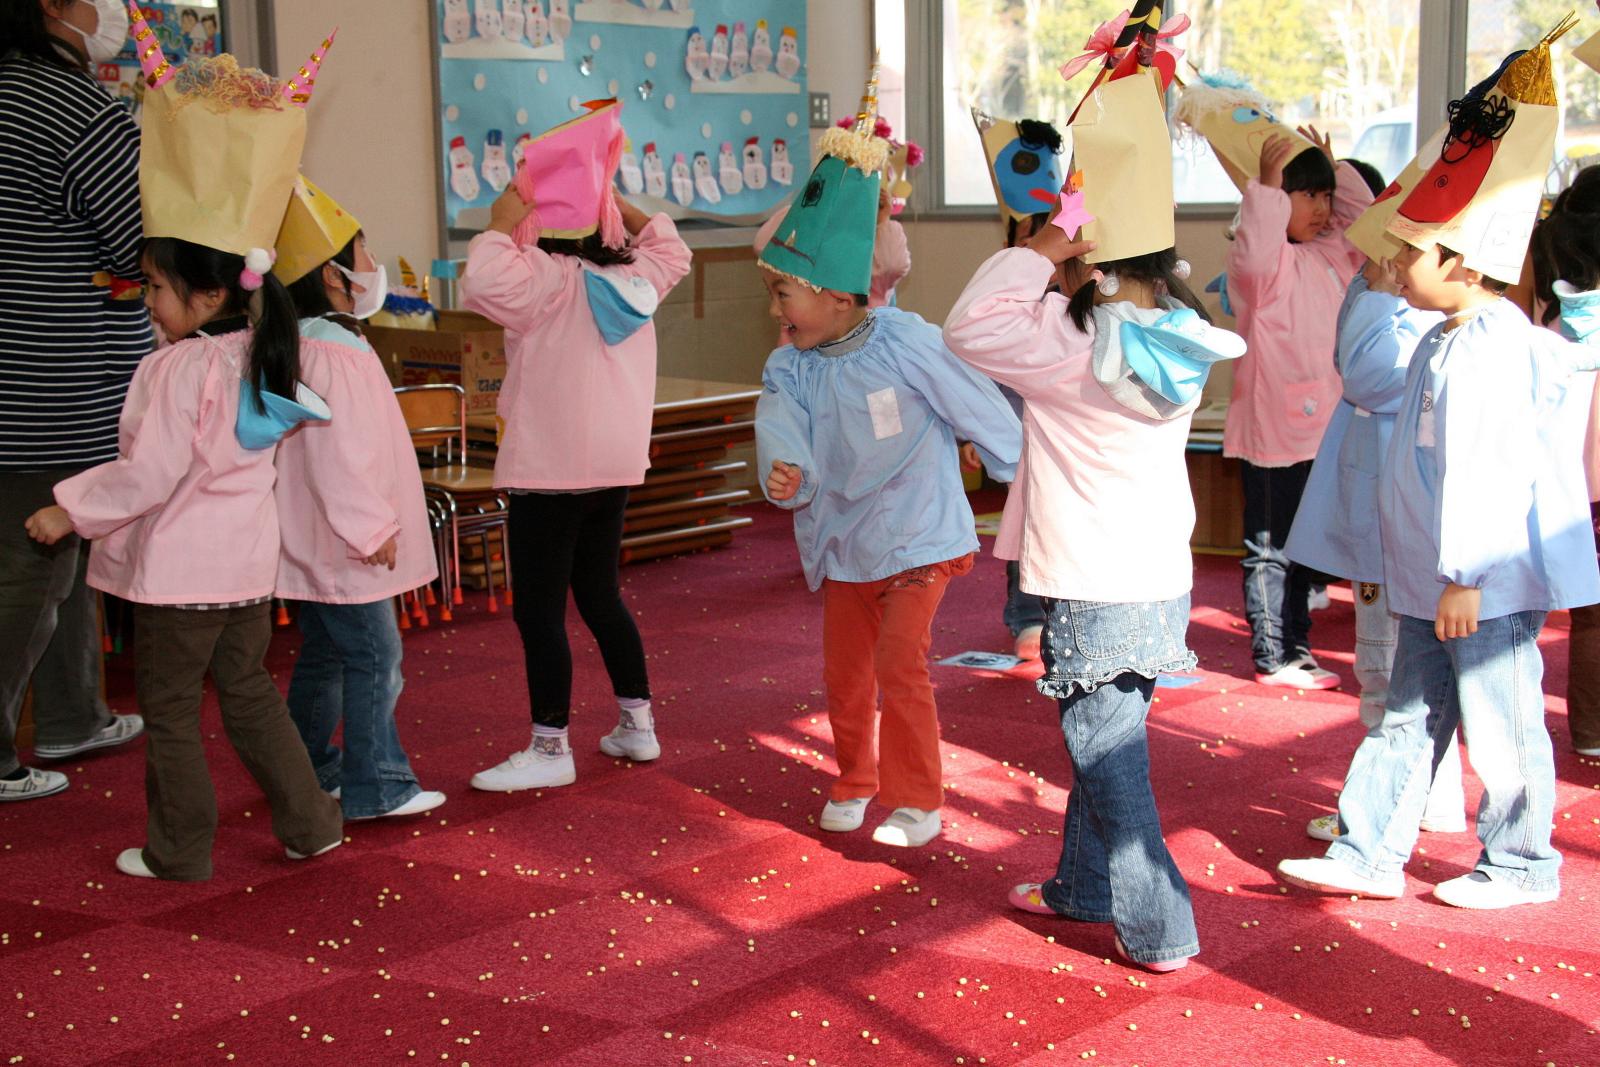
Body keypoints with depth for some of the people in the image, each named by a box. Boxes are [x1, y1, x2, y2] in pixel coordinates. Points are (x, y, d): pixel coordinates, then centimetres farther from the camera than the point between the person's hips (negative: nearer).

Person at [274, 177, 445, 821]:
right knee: (374, 659, -5)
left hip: (319, 545, 11)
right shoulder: (332, 358, -20)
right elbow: (337, 459, -25)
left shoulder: (314, 347, 14)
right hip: (343, 550, -11)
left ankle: (307, 769, 28)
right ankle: (374, 786, 0)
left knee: (325, 656, 18)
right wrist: (371, 530, -19)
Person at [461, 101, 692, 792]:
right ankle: (637, 723, 25)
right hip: (617, 464, 8)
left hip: (552, 469, -8)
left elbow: (484, 282, -31)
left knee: (538, 607, -2)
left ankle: (550, 749, 2)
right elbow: (671, 248, 28)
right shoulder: (635, 274, 7)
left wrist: (500, 224, -16)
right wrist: (616, 202, 22)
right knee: (599, 594, 20)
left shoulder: (544, 279, -14)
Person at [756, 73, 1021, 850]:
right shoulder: (788, 370, -4)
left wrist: (1028, 485, -1)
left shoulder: (907, 345, -20)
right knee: (844, 672, 13)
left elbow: (981, 413, -10)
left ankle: (918, 800, 4)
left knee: (900, 666, -12)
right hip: (843, 546, 6)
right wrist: (784, 474, -45)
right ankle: (854, 783, 35)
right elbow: (781, 430, -21)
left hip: (917, 537, -6)